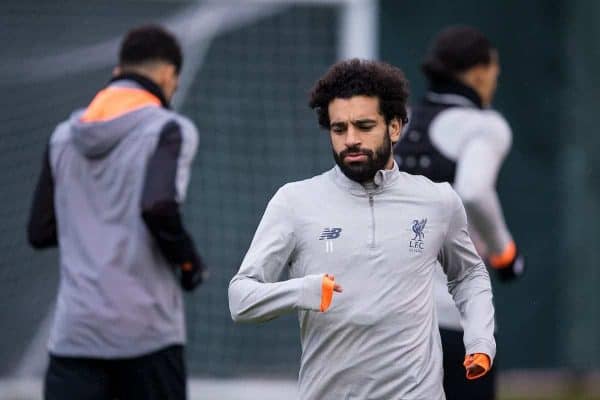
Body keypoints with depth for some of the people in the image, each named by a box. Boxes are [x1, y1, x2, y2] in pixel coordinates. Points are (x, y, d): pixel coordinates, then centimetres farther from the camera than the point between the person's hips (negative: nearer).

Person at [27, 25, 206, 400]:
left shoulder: (64, 136, 12)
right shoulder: (168, 129, -4)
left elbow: (41, 232, 12)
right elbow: (159, 207, -20)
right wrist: (189, 262, -3)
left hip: (75, 332, 4)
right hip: (147, 332, -4)